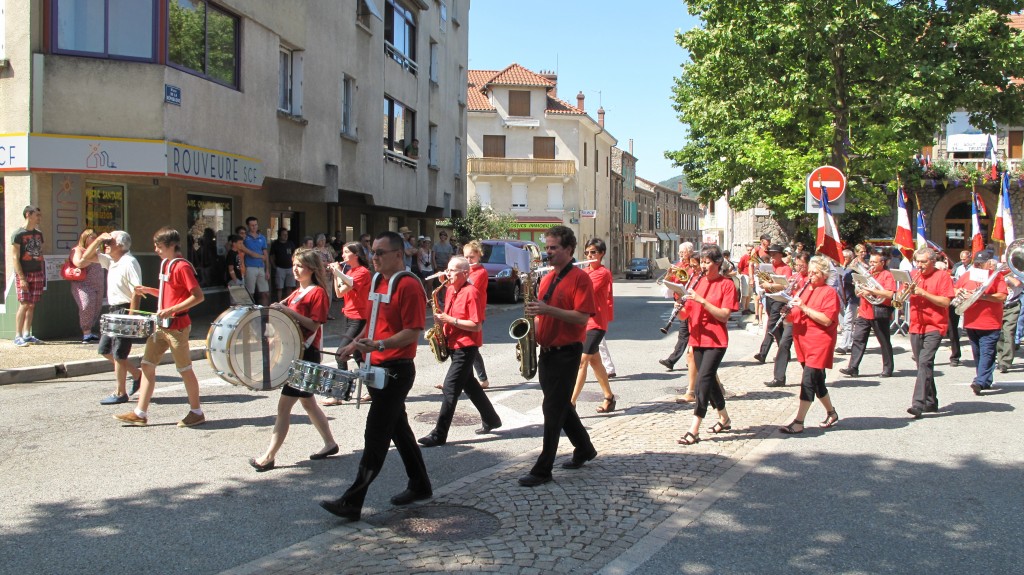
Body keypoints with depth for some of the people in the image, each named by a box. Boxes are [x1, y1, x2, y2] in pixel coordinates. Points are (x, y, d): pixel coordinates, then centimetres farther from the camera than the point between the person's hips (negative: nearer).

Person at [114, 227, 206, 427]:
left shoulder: (182, 267, -14)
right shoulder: (165, 264, 13)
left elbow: (198, 296, -20)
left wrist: (171, 310, -24)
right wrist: (149, 291, 9)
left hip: (177, 325, -9)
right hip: (161, 325, 9)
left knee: (185, 369, 1)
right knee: (147, 364, 6)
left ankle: (196, 412, 13)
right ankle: (140, 414, 11)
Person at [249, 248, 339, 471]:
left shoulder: (318, 293, -11)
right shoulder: (297, 292, 16)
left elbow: (313, 325, -19)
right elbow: (285, 307, 21)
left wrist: (288, 311, -24)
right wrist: (277, 308, 1)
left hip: (307, 354, -10)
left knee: (284, 406, -8)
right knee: (307, 402, 16)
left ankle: (269, 457, -4)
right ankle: (330, 443, 28)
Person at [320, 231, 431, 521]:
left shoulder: (409, 286, -15)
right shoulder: (378, 282, 13)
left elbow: (412, 332, -21)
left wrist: (379, 345, -32)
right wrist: (356, 344, 12)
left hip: (396, 370, -10)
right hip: (378, 368, 10)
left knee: (376, 434, -7)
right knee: (398, 428, 17)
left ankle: (352, 502, -4)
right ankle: (420, 485, 29)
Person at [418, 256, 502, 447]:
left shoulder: (471, 292, -16)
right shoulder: (450, 290, 9)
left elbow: (476, 326, -19)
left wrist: (450, 320, -22)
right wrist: (442, 319, -1)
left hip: (466, 347, -9)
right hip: (454, 345, 9)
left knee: (451, 386, -10)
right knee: (469, 384, 18)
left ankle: (439, 434, -8)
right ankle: (491, 419, 33)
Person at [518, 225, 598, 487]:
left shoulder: (579, 278, -12)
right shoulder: (546, 279, 13)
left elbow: (582, 317, -20)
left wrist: (548, 309, -27)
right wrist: (534, 315, 0)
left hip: (566, 352, -8)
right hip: (546, 350, 8)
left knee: (553, 409, -6)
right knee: (560, 406, 17)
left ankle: (543, 470, -2)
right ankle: (584, 449, 35)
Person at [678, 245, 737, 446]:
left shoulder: (727, 284, -6)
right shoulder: (697, 282, 10)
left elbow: (724, 316, -14)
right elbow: (686, 313, 9)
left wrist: (701, 300, -23)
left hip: (716, 340, -6)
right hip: (698, 338, 6)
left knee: (704, 378, -14)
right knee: (708, 379, 15)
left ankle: (694, 430, -15)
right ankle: (724, 419, 35)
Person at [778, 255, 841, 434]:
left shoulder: (829, 293, -8)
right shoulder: (803, 290, 15)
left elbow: (827, 320, -19)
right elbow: (794, 316, 18)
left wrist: (804, 307, -23)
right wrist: (789, 312, -5)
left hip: (819, 343, -8)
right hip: (802, 341, 8)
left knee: (808, 380, -11)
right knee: (816, 380, 16)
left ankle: (798, 422, -12)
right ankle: (831, 413, 33)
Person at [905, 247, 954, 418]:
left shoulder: (942, 277, -4)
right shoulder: (913, 276, 13)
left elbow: (946, 302, -14)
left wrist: (923, 293, -19)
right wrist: (909, 290, -9)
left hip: (934, 327, -6)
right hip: (916, 327, 6)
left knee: (925, 362, -19)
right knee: (922, 365, 11)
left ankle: (918, 404, -24)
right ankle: (931, 402, 23)